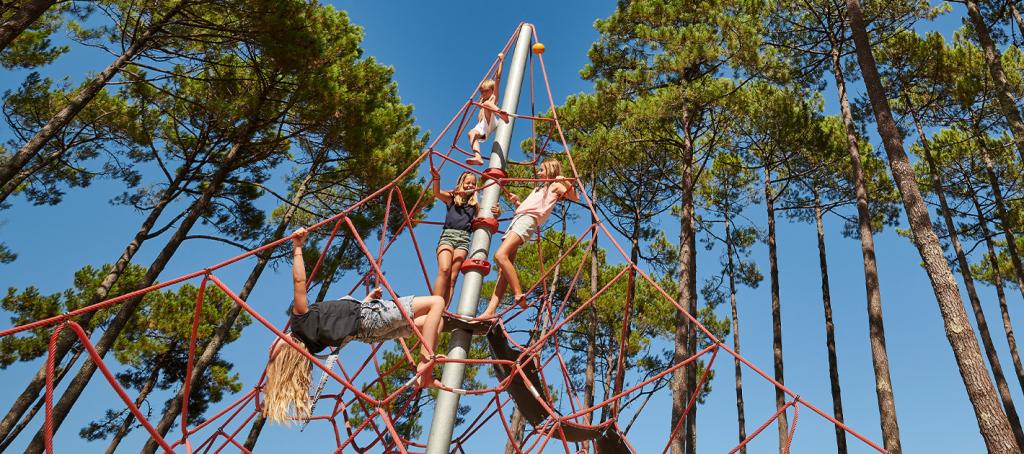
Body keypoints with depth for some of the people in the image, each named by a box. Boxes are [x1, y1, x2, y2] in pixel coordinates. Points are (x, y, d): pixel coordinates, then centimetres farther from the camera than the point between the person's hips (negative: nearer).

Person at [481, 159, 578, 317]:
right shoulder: (539, 189, 36)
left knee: (500, 255, -29)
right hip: (517, 220, 8)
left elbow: (575, 197, -3)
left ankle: (519, 295, -27)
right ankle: (490, 311, -13)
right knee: (504, 268, -5)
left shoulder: (555, 186, 12)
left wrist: (566, 181, -14)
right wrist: (516, 201, 26)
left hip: (527, 221, -8)